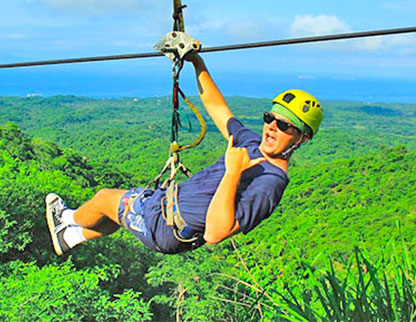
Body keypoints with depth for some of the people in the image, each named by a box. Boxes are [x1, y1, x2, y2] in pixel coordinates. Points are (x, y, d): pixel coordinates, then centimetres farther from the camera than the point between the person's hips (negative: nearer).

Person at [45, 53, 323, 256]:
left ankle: (68, 218, 51)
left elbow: (214, 234, -42)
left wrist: (233, 173, -46)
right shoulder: (254, 144, -7)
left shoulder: (269, 183, -33)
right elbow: (216, 106, 7)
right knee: (124, 201, 30)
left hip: (166, 227, -8)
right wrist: (197, 62, 4)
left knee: (105, 198, 16)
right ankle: (72, 237, 56)